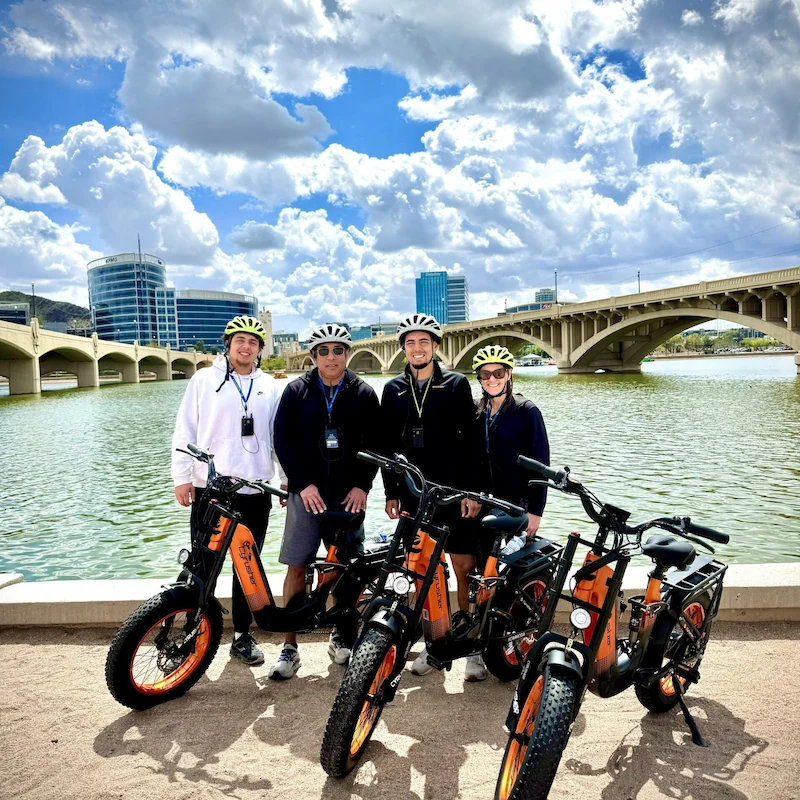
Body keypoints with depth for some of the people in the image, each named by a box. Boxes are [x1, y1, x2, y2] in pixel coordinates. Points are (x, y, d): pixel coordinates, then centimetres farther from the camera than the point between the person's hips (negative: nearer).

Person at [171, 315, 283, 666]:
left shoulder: (269, 387, 9)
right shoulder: (204, 380, 2)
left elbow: (279, 436, 12)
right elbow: (184, 432, 1)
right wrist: (181, 477, -5)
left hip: (254, 491, 2)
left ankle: (242, 635, 24)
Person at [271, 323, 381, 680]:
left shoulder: (364, 394, 4)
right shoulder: (297, 392, 3)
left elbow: (373, 443, 4)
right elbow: (283, 440, -1)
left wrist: (362, 485, -7)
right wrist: (303, 484, -10)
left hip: (348, 494, 1)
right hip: (306, 493, 0)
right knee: (297, 567, 0)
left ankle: (340, 636, 24)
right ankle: (290, 647, 10)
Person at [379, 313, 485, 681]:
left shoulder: (457, 385, 1)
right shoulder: (393, 390, 8)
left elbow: (469, 440, -3)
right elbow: (388, 445, 9)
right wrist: (391, 493, 5)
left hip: (454, 493, -2)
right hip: (413, 496, 3)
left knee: (465, 568, 0)